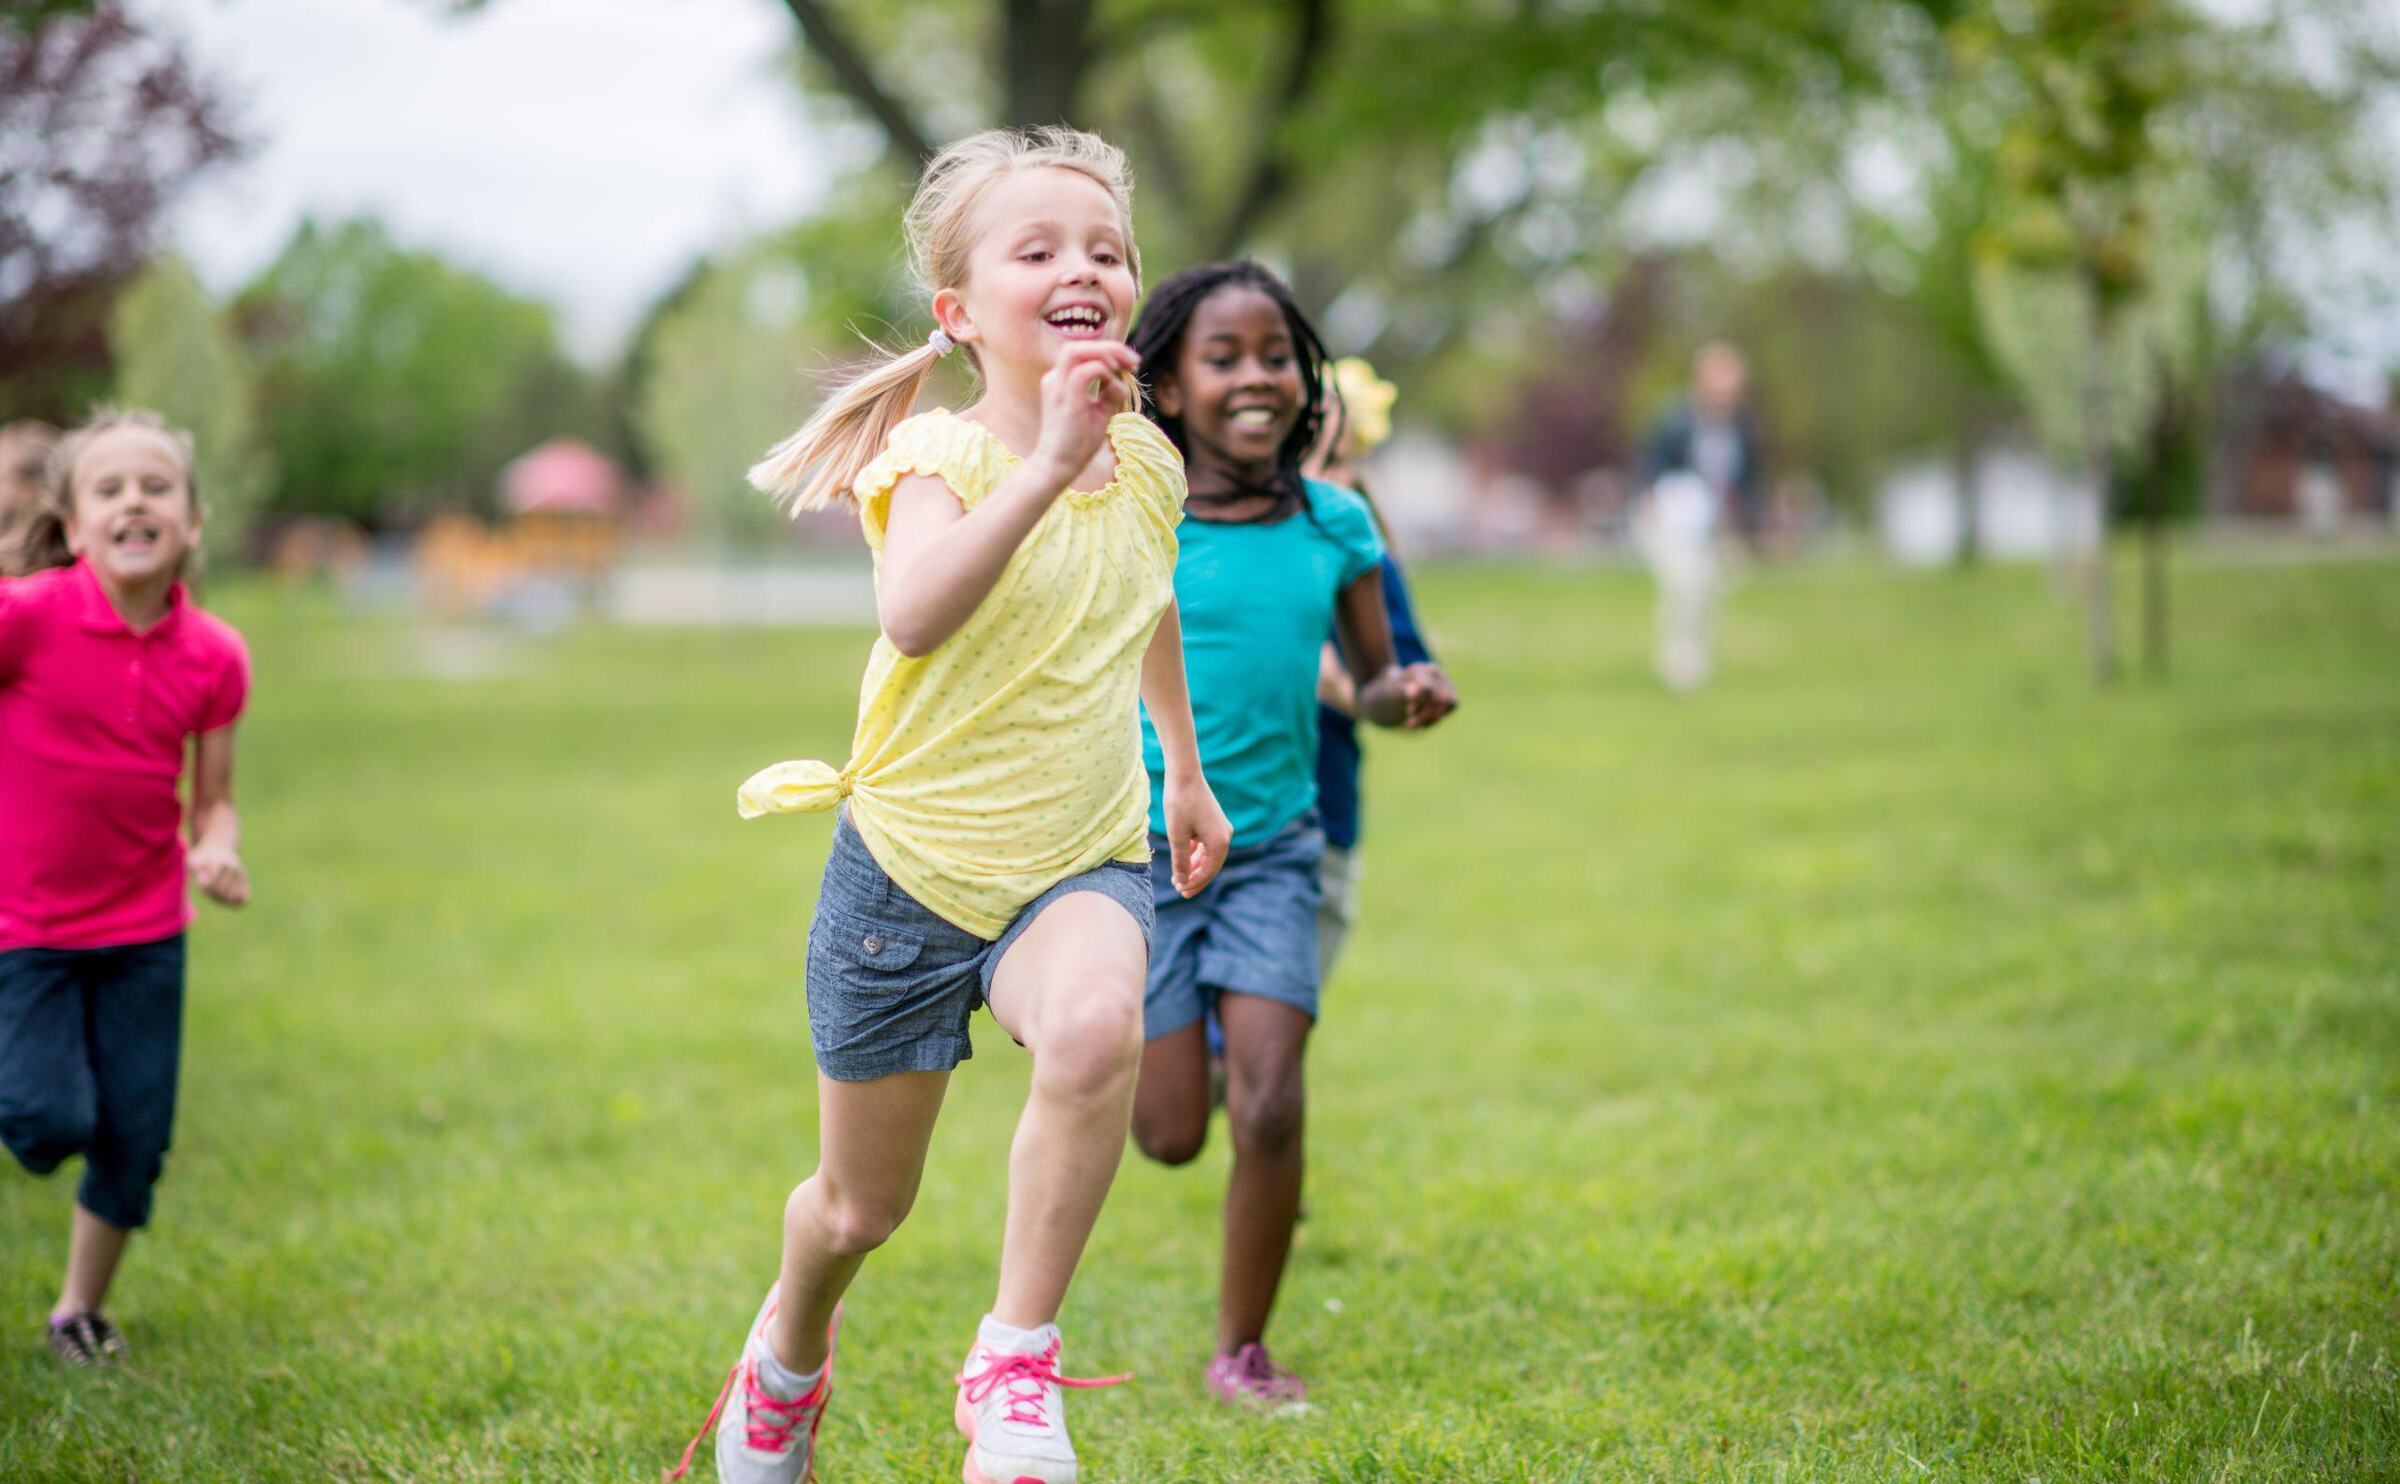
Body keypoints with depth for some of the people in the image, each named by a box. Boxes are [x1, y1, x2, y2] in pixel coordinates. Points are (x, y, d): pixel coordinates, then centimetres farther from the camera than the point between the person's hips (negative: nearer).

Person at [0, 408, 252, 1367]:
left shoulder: (212, 656, -5)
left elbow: (213, 799, 4)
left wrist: (217, 853, -17)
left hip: (145, 928, 3)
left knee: (134, 1141, 5)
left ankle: (80, 1309, 28)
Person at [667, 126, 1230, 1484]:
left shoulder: (1148, 465, 0)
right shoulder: (939, 458, -16)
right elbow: (915, 617, -39)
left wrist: (1188, 767, 33)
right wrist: (1047, 467, -46)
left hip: (1082, 863, 2)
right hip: (914, 861, -2)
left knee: (1096, 1027, -35)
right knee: (861, 1209, 13)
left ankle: (1018, 1356, -18)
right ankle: (792, 1344, 50)